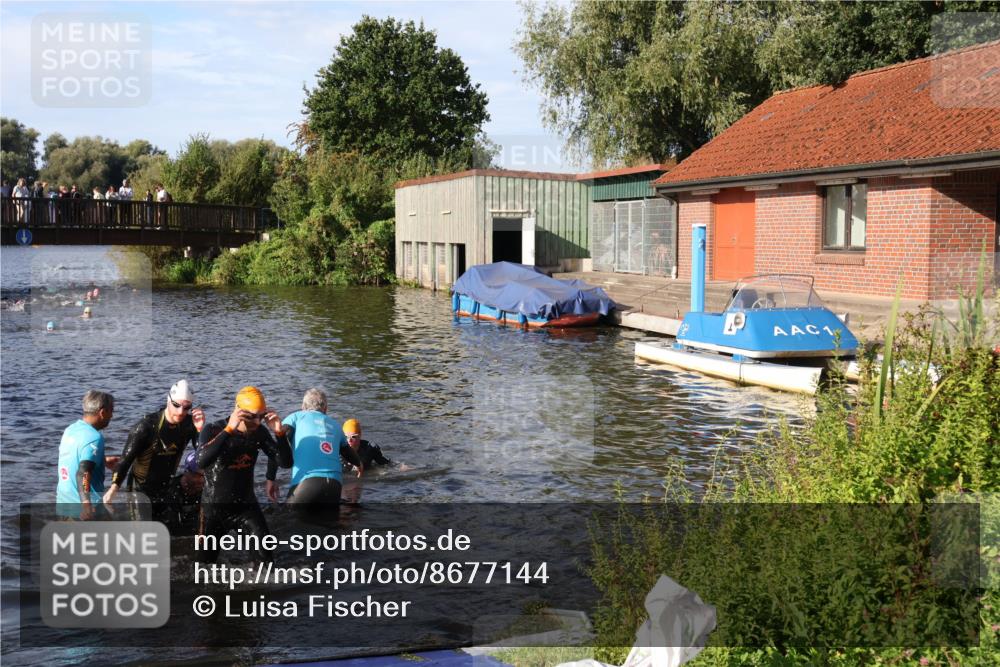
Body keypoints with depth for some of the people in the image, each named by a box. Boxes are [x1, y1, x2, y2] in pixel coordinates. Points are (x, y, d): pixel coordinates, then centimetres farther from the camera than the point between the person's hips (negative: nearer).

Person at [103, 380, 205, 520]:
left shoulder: (188, 424, -9)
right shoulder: (147, 426, -20)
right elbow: (126, 458, -22)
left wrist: (200, 429, -27)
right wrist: (114, 486, -35)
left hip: (166, 489, 4)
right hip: (140, 489, -4)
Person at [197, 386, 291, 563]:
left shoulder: (259, 432, -8)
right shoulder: (213, 430, -18)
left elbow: (286, 462, -10)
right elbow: (202, 462, -37)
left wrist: (280, 432, -25)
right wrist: (229, 429, -42)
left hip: (246, 505, 2)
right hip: (215, 507, -2)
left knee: (266, 556, -10)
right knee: (206, 559, 13)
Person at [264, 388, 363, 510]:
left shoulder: (296, 417, 17)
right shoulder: (335, 426, 28)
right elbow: (347, 451, 47)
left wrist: (270, 479, 1)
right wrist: (359, 464, 68)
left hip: (306, 481, -4)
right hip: (335, 484, 4)